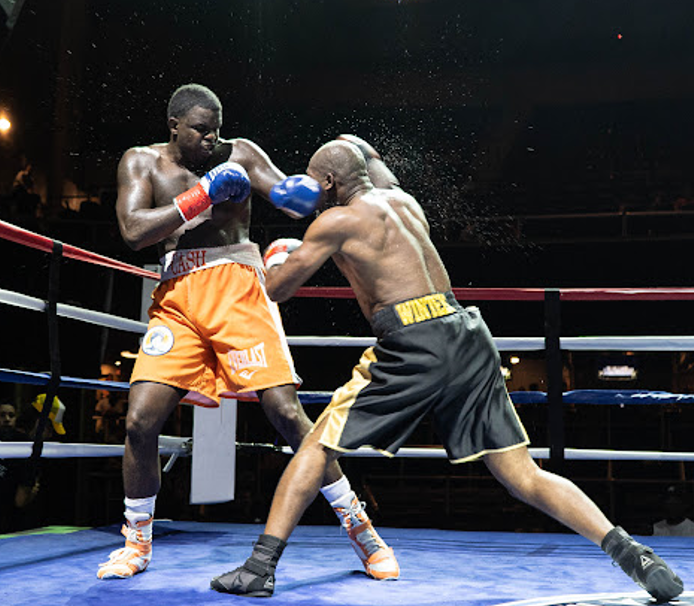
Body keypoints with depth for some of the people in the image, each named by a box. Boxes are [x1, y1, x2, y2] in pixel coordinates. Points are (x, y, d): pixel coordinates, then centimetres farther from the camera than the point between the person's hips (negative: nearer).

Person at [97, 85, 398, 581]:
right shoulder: (142, 162, 10)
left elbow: (293, 197, 1)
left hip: (238, 288, -2)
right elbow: (134, 231, -5)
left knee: (287, 413, -10)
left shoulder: (239, 154, 8)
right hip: (177, 298, 2)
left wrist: (302, 194, -24)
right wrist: (202, 194, -11)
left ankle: (360, 527, 4)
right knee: (140, 420, -8)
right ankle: (137, 543, 16)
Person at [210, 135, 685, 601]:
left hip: (414, 345, -6)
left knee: (318, 448, 7)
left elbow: (278, 289, 10)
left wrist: (278, 259, 30)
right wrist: (363, 151, 56)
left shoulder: (338, 220, 3)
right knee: (523, 476, 7)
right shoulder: (402, 199, 20)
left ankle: (261, 567, 9)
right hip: (467, 335, 7)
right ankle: (629, 552, -2)